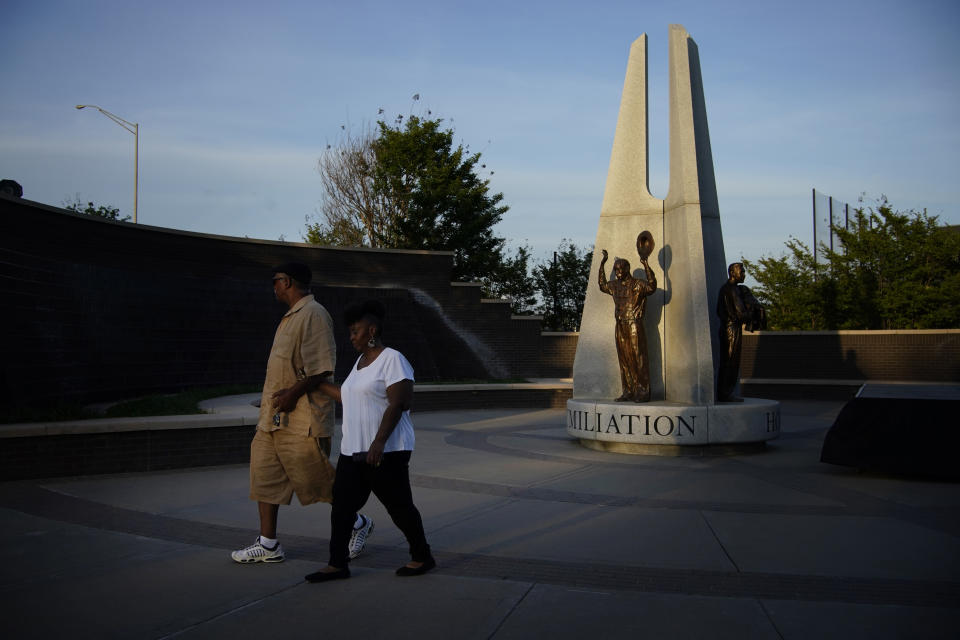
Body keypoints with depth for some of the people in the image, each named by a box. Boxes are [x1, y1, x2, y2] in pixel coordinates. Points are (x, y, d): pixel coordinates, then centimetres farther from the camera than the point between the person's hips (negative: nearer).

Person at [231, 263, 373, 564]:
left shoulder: (313, 315, -15)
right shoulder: (291, 317, 17)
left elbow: (323, 368, -22)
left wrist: (293, 393, -23)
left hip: (302, 417, -10)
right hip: (276, 415, 10)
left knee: (318, 479, 0)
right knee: (265, 474, 7)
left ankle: (358, 524, 20)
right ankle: (268, 545, 13)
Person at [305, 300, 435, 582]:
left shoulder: (392, 360, -11)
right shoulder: (361, 361, 17)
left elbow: (397, 404, -18)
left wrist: (379, 442, -25)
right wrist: (319, 384, 25)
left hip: (385, 452, -9)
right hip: (353, 450, 9)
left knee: (399, 506, 0)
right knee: (342, 505, 4)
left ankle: (422, 557, 16)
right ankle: (337, 564, 9)